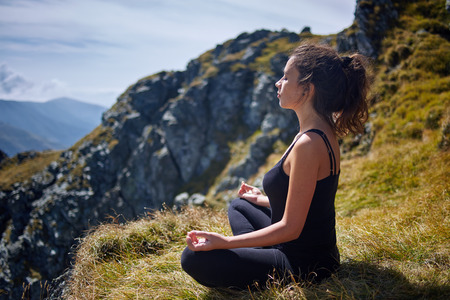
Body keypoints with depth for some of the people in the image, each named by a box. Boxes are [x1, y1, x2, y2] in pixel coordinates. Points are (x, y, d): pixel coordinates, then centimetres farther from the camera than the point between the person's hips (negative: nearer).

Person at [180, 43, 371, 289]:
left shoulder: (308, 144, -28)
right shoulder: (324, 133, 3)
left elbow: (291, 228, -25)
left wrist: (223, 242, -23)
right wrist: (262, 200, 28)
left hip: (304, 266, -10)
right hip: (318, 251, 10)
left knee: (193, 258, -11)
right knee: (238, 206, 28)